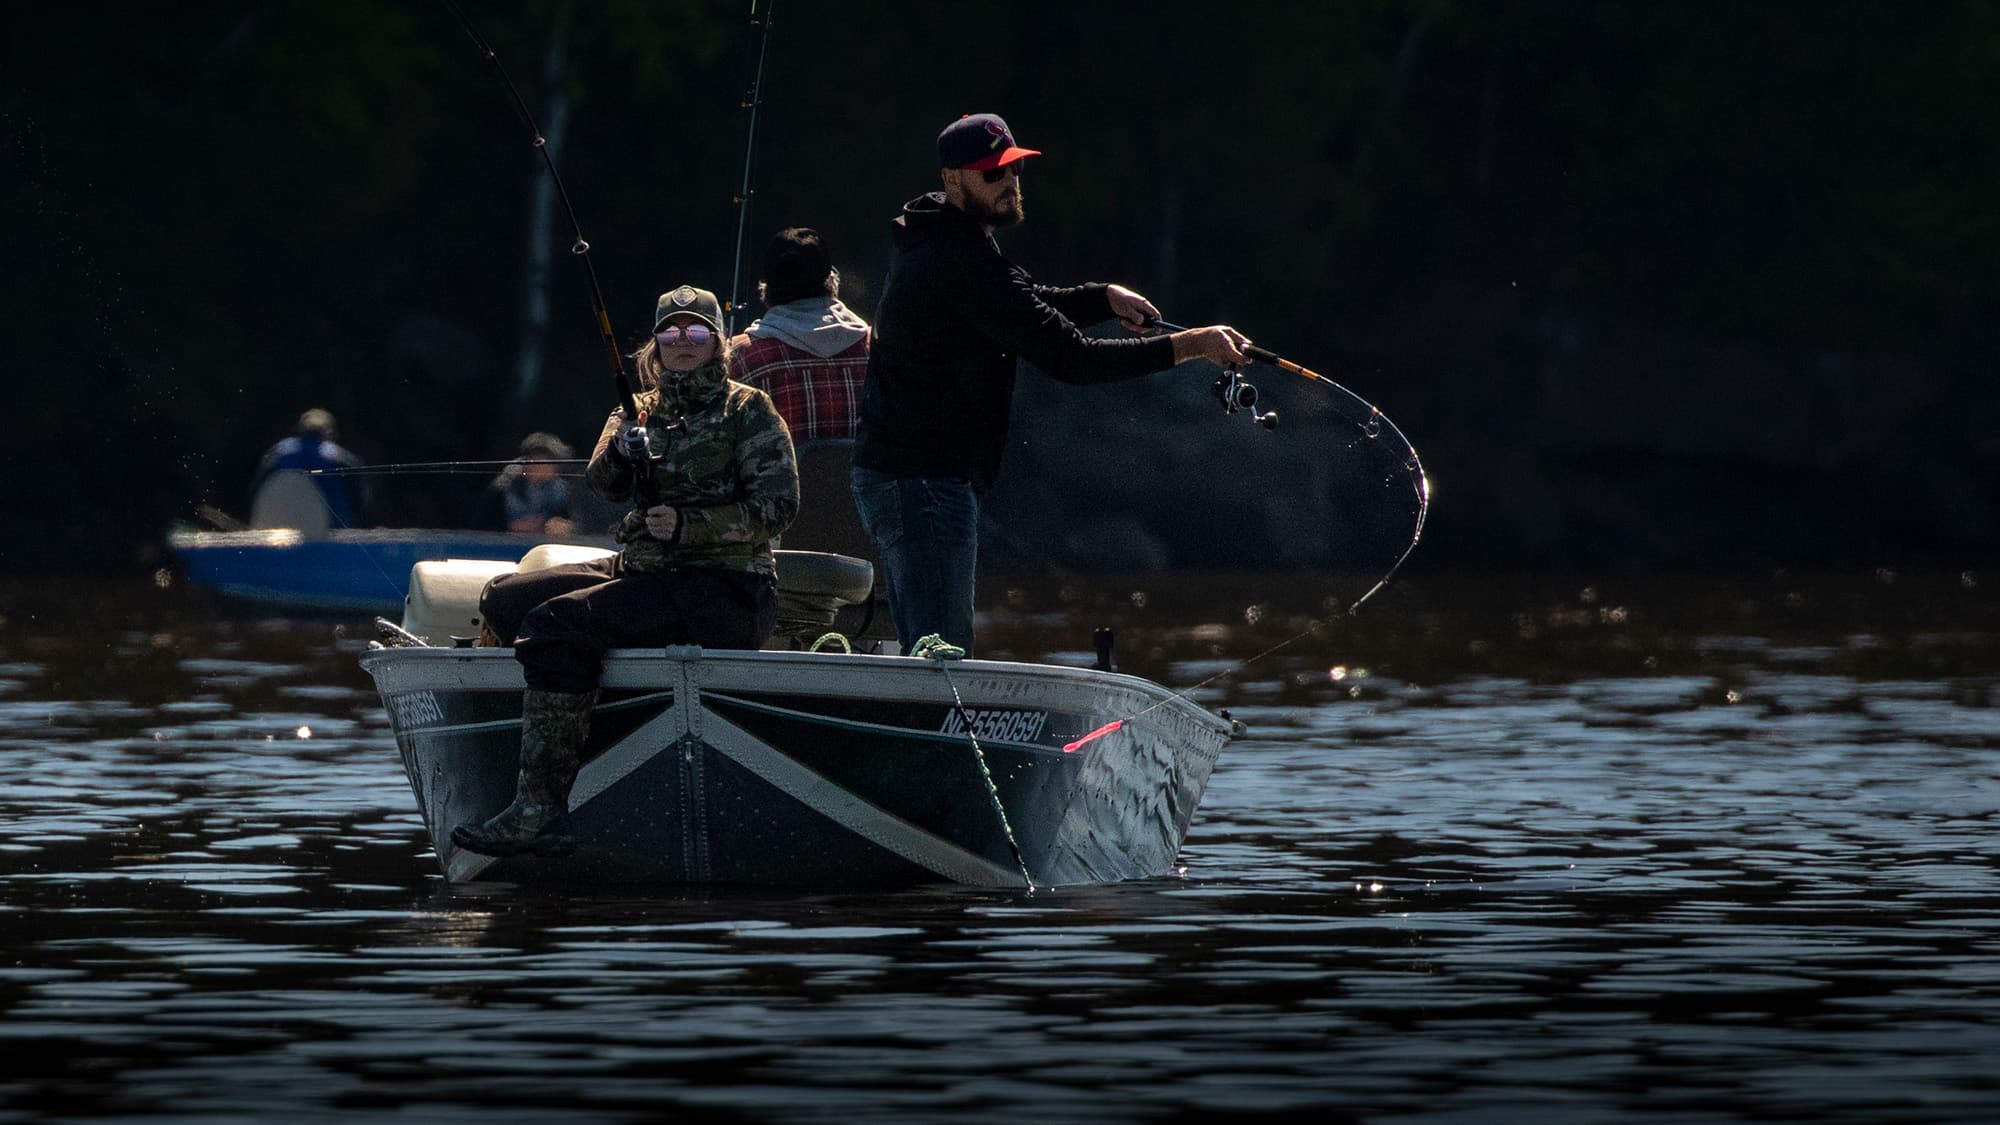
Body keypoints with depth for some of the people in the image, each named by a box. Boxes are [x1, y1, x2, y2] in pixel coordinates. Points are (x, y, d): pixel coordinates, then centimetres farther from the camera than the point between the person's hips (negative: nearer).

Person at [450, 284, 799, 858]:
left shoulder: (747, 410, -1)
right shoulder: (644, 410, 18)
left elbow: (778, 503, -10)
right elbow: (601, 482, 3)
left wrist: (689, 526, -20)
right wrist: (621, 450, -20)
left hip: (725, 590, -8)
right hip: (641, 571, 8)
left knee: (557, 623, -27)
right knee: (504, 600, 2)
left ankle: (540, 811, -33)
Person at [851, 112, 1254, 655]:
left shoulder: (933, 243, 15)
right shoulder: (963, 263, -18)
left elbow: (1026, 305, 30)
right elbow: (1070, 357, -22)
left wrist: (1106, 298, 11)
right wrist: (1190, 346, -21)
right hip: (924, 482, -11)